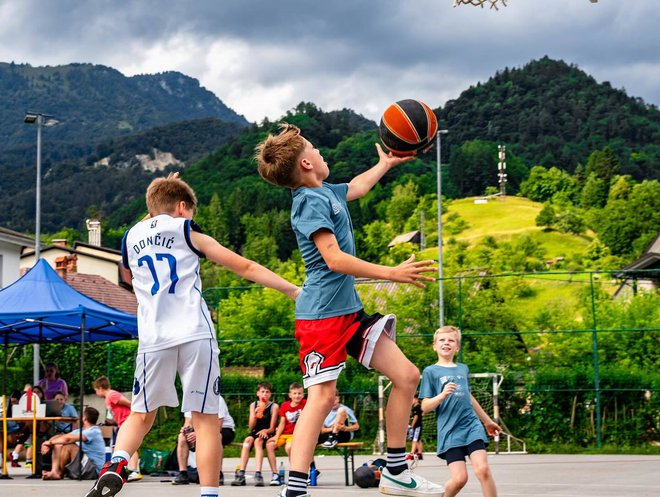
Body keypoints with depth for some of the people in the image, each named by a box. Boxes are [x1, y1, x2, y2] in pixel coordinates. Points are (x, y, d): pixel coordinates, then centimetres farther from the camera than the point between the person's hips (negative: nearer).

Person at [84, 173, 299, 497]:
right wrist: (294, 290, 11)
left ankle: (114, 467, -8)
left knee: (141, 416, 16)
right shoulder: (188, 232, 8)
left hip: (153, 338, 3)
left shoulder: (131, 238, 18)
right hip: (195, 334, -3)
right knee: (206, 420, 3)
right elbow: (246, 268, 7)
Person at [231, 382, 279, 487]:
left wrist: (265, 431, -24)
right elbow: (251, 427, 1)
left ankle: (258, 474, -44)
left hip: (268, 435, -3)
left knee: (258, 441, -34)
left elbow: (272, 428, -3)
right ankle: (241, 474, -38)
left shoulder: (274, 406, -1)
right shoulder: (253, 405, 8)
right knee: (248, 440, -30)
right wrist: (255, 414, -16)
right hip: (255, 433, 3)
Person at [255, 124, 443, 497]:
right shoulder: (310, 202, -13)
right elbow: (334, 258, -21)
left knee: (407, 376, 6)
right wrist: (392, 274, -21)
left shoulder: (328, 192, 15)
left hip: (349, 311, 9)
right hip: (321, 315, -9)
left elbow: (356, 187, 39)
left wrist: (386, 164, 53)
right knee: (322, 396, -17)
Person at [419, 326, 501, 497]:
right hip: (449, 431, -4)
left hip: (472, 425, 4)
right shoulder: (430, 371, 2)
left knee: (482, 469, -15)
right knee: (459, 478, -12)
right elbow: (425, 407, -3)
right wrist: (442, 395, -21)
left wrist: (487, 421, 38)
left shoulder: (463, 369, 16)